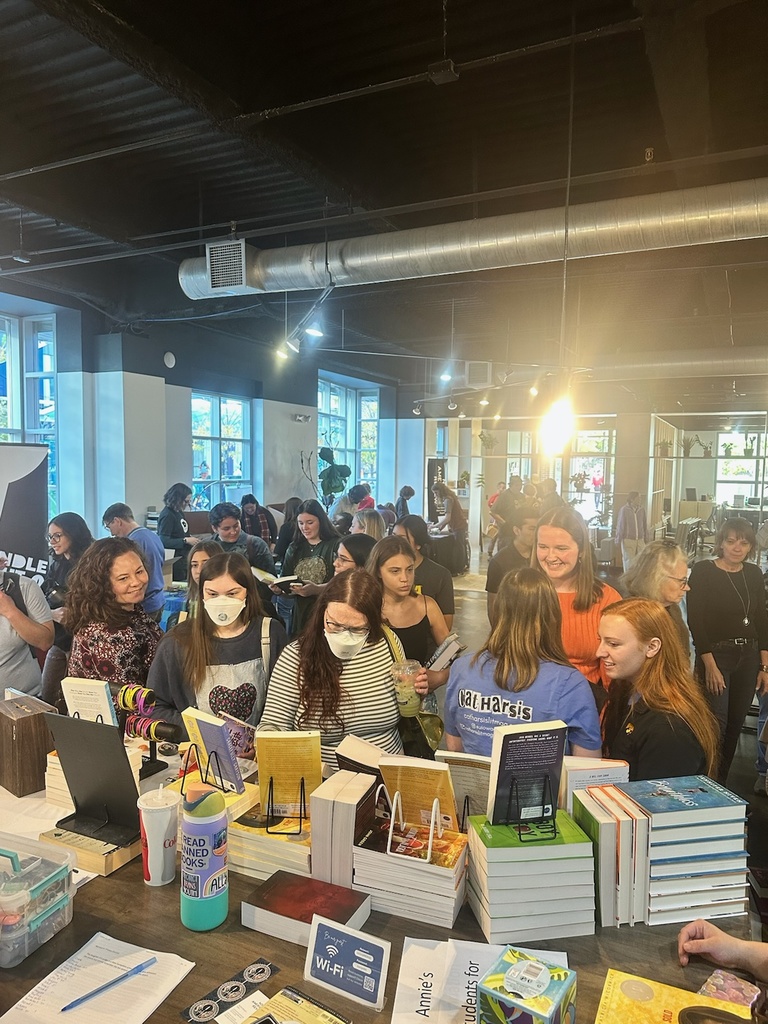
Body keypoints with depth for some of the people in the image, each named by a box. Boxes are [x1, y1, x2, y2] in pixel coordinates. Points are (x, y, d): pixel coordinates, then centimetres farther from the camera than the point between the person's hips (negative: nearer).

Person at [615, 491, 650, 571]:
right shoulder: (624, 509, -7)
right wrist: (619, 540, 0)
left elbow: (645, 525, 10)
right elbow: (620, 526, -2)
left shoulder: (641, 509, 3)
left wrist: (646, 539, 11)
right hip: (628, 540, -3)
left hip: (640, 540, 3)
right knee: (629, 562, 5)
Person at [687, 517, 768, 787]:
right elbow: (695, 620, -11)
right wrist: (710, 665, -15)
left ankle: (721, 783, 25)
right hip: (716, 655, -5)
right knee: (716, 725, -9)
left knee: (736, 724, 10)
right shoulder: (703, 571, -8)